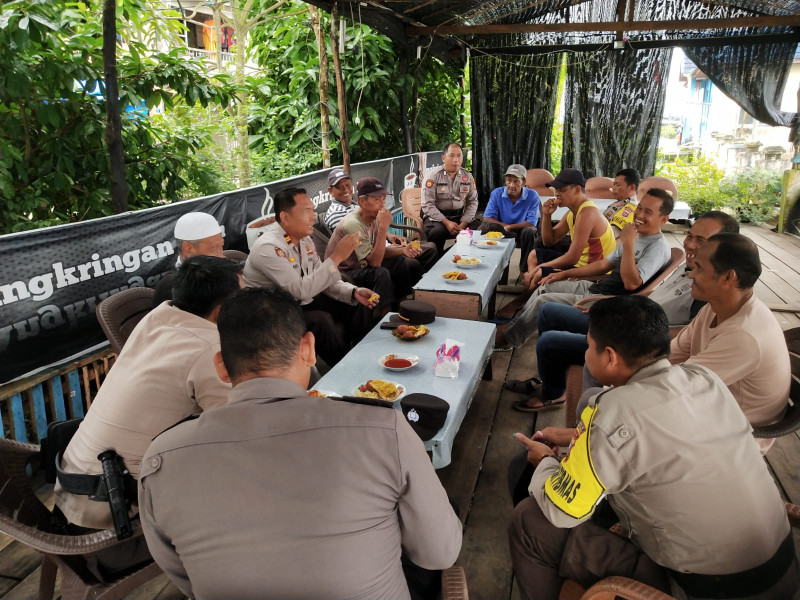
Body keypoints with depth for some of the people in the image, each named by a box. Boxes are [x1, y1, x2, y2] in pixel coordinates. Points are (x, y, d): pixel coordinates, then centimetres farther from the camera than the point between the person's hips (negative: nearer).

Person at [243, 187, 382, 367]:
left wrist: (354, 292, -10)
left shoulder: (305, 240, 3)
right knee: (321, 320, -33)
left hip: (303, 303, 9)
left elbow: (322, 279, 8)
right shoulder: (268, 248, -25)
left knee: (360, 305, -2)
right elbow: (301, 290, -33)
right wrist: (337, 256, -32)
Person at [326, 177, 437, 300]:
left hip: (363, 265, 9)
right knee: (381, 273, -35)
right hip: (344, 273, -8)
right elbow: (375, 262, -29)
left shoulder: (373, 218, -1)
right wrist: (383, 227, -33)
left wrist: (402, 250, -13)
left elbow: (379, 251, 6)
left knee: (411, 265, 0)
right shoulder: (353, 224, -27)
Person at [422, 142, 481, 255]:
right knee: (437, 232, -37)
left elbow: (473, 202, 9)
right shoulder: (433, 176, -5)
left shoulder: (468, 176, 9)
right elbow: (427, 205, -11)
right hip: (436, 217, -4)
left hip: (460, 216, 4)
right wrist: (446, 222, -21)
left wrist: (463, 223, -8)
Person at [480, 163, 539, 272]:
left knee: (529, 232, -35)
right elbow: (487, 218, -11)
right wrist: (505, 226, -22)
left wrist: (510, 227, -18)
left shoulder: (532, 196, -10)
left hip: (521, 231, 0)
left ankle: (524, 271, -18)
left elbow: (531, 223, -13)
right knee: (485, 226, -28)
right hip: (501, 233, 1)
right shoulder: (497, 193, -6)